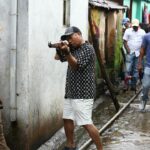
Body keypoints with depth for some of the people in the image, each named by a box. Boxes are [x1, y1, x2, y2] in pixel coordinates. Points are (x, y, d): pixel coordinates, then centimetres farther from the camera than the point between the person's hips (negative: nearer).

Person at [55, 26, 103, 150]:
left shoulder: (88, 49, -10)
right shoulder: (73, 48, 15)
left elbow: (76, 66, -18)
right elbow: (58, 57, 11)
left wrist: (67, 53, -32)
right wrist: (60, 49, -9)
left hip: (83, 93, -9)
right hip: (71, 92, 9)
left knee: (86, 123, -11)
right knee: (67, 119, 13)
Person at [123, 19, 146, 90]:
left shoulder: (142, 32, 6)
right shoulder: (128, 31, 1)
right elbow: (125, 41, -1)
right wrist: (128, 50, -11)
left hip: (138, 54, 2)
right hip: (130, 53, -2)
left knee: (136, 70, 7)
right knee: (128, 69, -9)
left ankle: (133, 85, 14)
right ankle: (127, 84, -5)